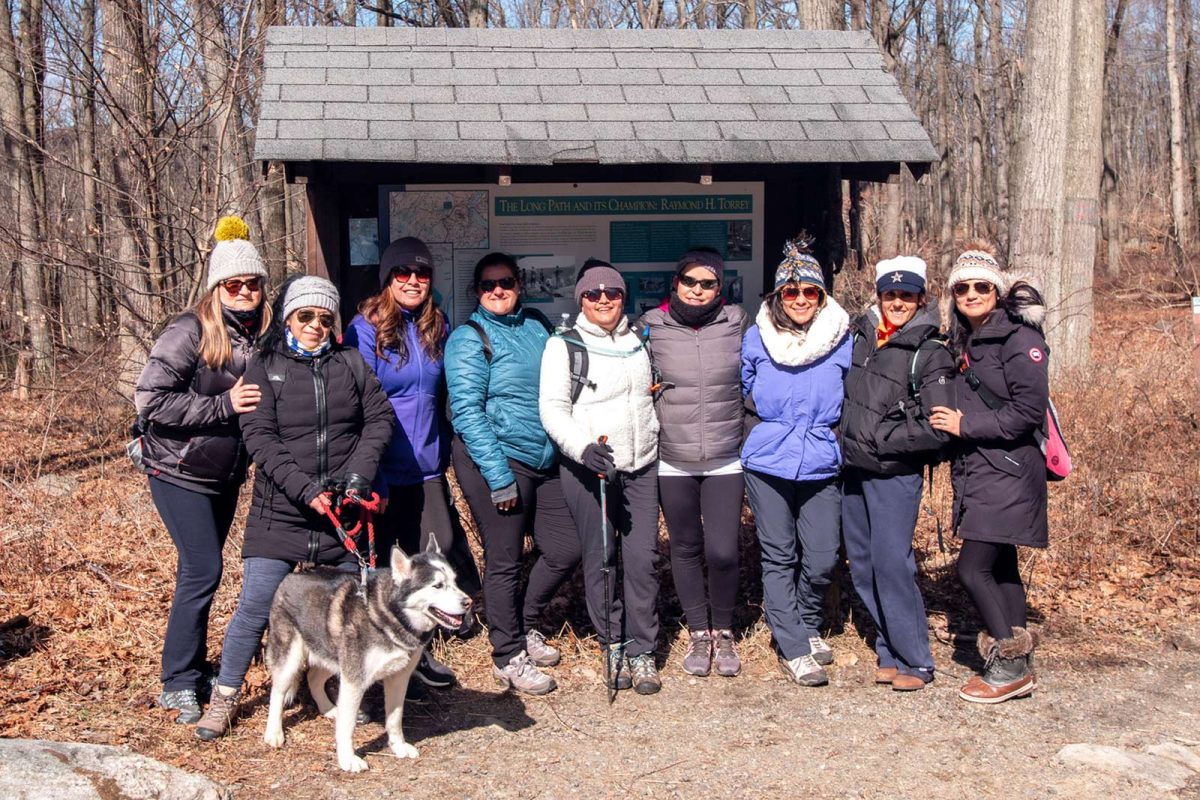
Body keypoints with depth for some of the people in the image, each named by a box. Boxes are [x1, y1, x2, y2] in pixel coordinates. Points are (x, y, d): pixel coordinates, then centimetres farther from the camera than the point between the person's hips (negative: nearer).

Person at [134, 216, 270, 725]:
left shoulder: (262, 335, 1)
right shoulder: (191, 331, -17)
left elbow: (263, 403, 17)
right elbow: (151, 399, -22)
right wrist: (223, 406, -25)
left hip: (227, 473, 6)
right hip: (180, 470, -6)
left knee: (201, 572, 13)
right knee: (203, 569, -9)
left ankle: (194, 670, 25)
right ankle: (178, 683, 3)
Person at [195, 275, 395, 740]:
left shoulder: (350, 363, 10)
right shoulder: (264, 367, 1)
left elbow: (380, 417, 6)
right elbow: (260, 439, -8)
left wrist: (358, 474, -9)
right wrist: (306, 491, -18)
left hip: (344, 510, 3)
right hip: (280, 513, -2)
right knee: (256, 607, -5)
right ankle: (226, 696, 13)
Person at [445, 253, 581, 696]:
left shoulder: (538, 326, 10)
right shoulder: (469, 338, -8)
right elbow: (468, 411, -14)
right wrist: (499, 477, -18)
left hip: (545, 459, 6)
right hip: (495, 459, -6)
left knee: (565, 549, 9)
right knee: (504, 561, 3)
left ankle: (525, 625, 32)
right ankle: (508, 657, 19)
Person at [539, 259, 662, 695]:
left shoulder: (637, 343, 15)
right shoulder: (564, 346, 0)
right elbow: (552, 409, -9)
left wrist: (657, 444, 21)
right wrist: (584, 447, -24)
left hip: (641, 467, 4)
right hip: (587, 468, -3)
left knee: (642, 558, -2)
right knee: (600, 560, 1)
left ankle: (641, 651, 7)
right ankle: (613, 646, 15)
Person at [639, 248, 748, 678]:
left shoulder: (736, 323, 0)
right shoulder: (651, 327, -2)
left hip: (725, 461, 0)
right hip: (671, 462, 1)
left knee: (722, 552, -4)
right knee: (686, 548, 10)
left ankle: (723, 632, 19)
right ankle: (698, 632, 27)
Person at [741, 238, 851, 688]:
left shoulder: (841, 339, 1)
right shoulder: (757, 337, 1)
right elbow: (742, 389, 18)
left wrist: (827, 424, 7)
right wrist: (768, 416, 7)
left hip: (820, 464, 0)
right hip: (767, 463, 0)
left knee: (822, 558, -1)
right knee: (779, 557, 2)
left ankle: (808, 626, 27)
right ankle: (793, 648, 12)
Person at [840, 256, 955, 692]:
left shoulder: (931, 355, -10)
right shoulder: (859, 335, 6)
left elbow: (936, 431, -16)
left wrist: (879, 442, -15)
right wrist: (844, 438, 10)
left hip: (896, 475, -6)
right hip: (854, 471, 6)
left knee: (891, 563, -10)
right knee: (862, 566, 10)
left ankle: (914, 661, 4)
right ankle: (890, 651, 23)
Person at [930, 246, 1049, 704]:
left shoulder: (1019, 338, -12)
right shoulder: (963, 342, 13)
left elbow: (1029, 411, -17)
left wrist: (966, 425, -14)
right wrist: (949, 422, 4)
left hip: (1008, 471, -8)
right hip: (976, 470, 9)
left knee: (972, 567, -11)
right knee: (1000, 567, 12)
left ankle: (1010, 666, 2)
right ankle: (1016, 666, 20)